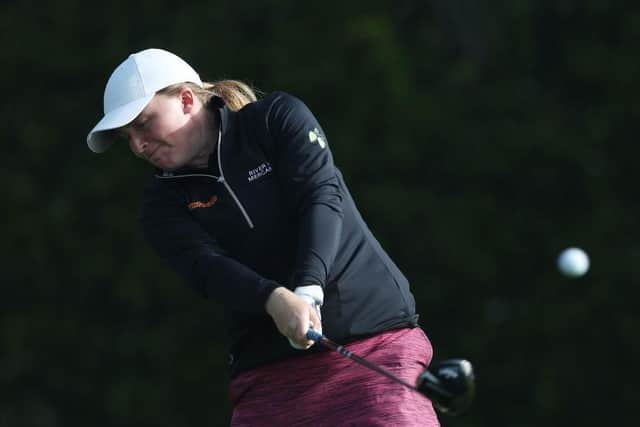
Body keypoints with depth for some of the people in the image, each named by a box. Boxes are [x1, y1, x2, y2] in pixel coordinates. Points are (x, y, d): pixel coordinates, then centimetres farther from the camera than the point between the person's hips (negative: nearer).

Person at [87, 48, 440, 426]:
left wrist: (307, 290, -28)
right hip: (271, 372, 3)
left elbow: (322, 196, -10)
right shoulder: (165, 203, 8)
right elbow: (207, 267, -10)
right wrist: (277, 300, -32)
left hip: (376, 337, -3)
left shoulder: (279, 117, 4)